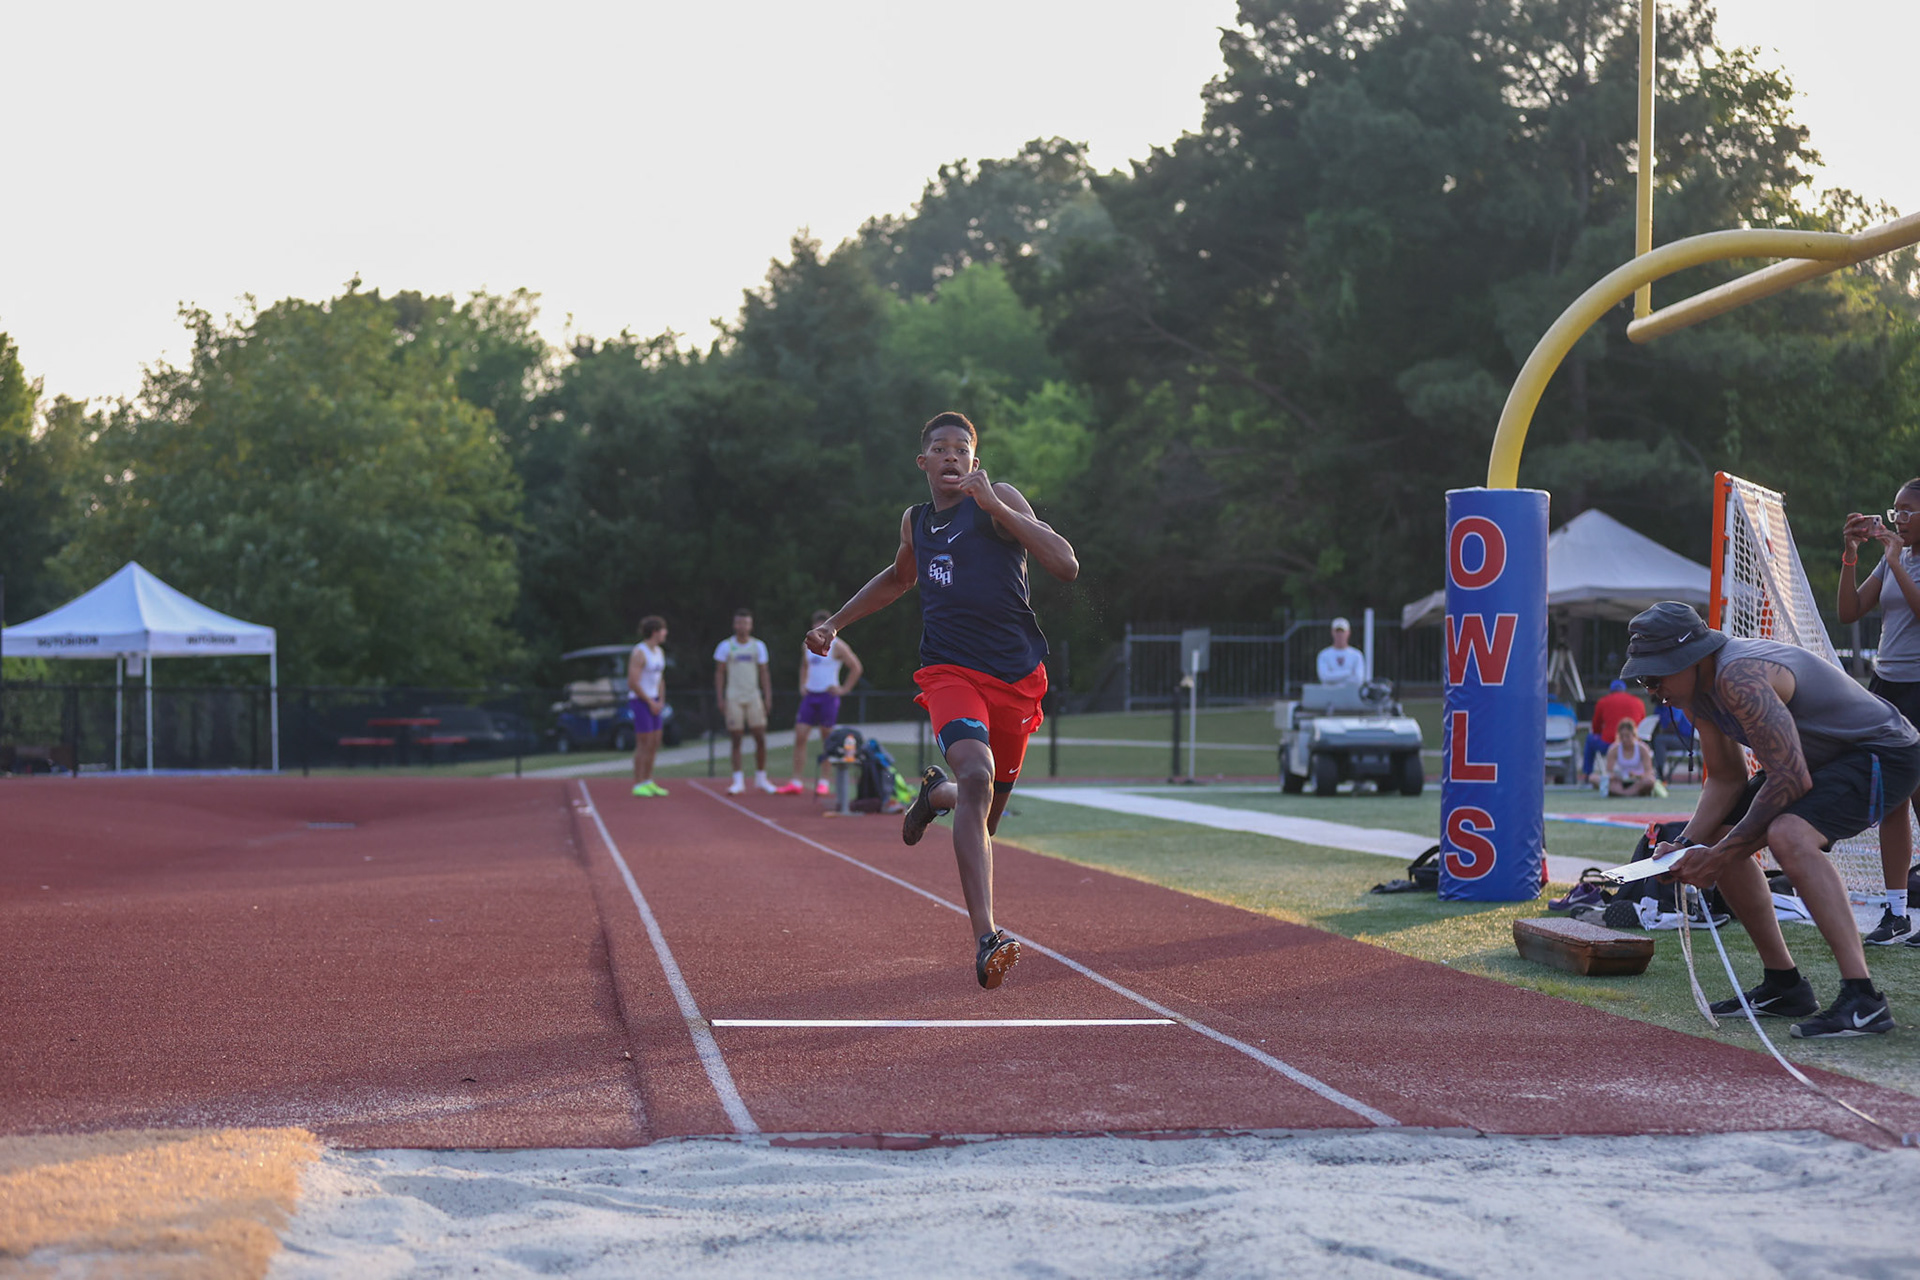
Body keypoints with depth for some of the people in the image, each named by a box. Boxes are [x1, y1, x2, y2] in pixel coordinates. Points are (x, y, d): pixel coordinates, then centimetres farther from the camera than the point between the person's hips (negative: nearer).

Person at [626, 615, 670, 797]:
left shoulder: (659, 651, 11)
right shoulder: (639, 653, -17)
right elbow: (633, 683, -20)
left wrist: (661, 702, 6)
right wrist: (651, 702, -15)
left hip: (653, 702, 9)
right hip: (639, 701, -9)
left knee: (655, 743, 9)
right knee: (644, 744, -8)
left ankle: (648, 782, 18)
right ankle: (638, 785, -2)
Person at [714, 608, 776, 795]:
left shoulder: (758, 646, 9)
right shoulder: (726, 646, 2)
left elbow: (763, 673, 12)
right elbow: (719, 673, 4)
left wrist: (768, 697, 5)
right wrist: (720, 697, -4)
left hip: (754, 696, 2)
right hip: (733, 698, -2)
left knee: (760, 737, -2)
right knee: (736, 739, -3)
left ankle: (761, 778, 10)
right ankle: (738, 781, 0)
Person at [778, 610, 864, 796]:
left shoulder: (836, 646, -5)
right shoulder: (808, 645, 13)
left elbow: (856, 667, -5)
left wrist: (843, 689, -7)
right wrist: (802, 686, 16)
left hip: (828, 695, -6)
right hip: (810, 695, 6)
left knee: (826, 739, -1)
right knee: (799, 736, -3)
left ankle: (823, 782, 6)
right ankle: (796, 783, -1)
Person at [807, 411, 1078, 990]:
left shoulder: (999, 500, -1)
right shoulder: (916, 521, 13)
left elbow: (1066, 566, -15)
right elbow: (898, 578, 36)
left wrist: (994, 504, -20)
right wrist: (834, 623, 30)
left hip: (1017, 676, 0)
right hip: (949, 670, 0)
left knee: (985, 817, 11)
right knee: (977, 774, -29)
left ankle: (935, 794, 51)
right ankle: (986, 938, -39)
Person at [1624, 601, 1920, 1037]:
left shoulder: (1740, 678, -30)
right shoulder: (1695, 688, 1)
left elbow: (1790, 780, -32)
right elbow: (1726, 777, 10)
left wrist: (1721, 854, -26)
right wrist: (1689, 846, -5)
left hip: (1885, 752, -11)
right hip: (1822, 760, 11)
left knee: (1787, 835, -35)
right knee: (1717, 837, 11)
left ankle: (1863, 1000, -36)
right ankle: (1784, 987, 19)